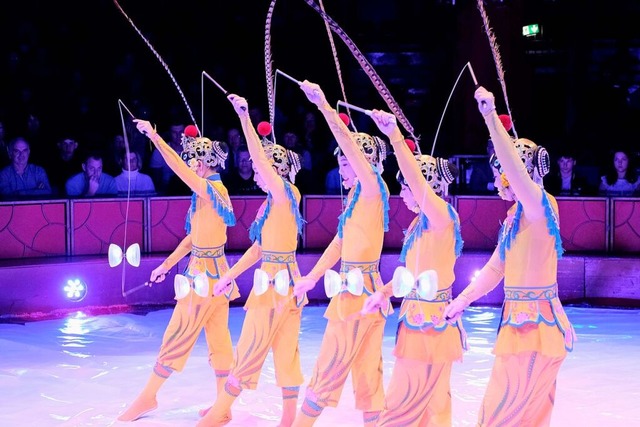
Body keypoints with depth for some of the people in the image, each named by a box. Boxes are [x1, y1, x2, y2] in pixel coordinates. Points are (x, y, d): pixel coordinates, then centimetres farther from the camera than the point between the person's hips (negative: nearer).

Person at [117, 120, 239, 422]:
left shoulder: (212, 189, -17)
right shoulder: (210, 192, 11)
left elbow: (178, 168, -31)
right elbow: (193, 236, 16)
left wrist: (154, 136, -29)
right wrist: (166, 264, 17)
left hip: (205, 274, -9)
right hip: (214, 272, 9)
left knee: (177, 337, 1)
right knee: (219, 338, 11)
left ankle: (148, 397, 11)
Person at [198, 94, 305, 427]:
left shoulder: (287, 195, -12)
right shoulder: (271, 203, 13)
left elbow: (260, 158, -22)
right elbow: (258, 248, 16)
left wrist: (244, 116, -23)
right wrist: (229, 276, 16)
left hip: (278, 282, -9)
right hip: (274, 282, 9)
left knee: (249, 352, 1)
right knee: (286, 354, 11)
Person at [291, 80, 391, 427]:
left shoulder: (374, 189, -11)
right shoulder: (355, 195, 14)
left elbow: (350, 143, -23)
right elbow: (340, 240, 20)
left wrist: (324, 105, -27)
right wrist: (313, 277, 19)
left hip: (359, 293, -9)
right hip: (357, 290, 9)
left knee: (329, 370, 0)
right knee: (367, 375, 11)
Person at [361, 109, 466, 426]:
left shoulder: (442, 216, -15)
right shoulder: (419, 223, 12)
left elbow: (417, 177, -30)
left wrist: (395, 137, -37)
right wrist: (384, 292, 8)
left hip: (429, 322, -9)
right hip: (420, 319, 9)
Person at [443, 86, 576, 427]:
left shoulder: (541, 207, -14)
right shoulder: (514, 216, 14)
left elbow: (514, 166, -32)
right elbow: (495, 268, 17)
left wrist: (491, 118, -38)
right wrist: (462, 300, 8)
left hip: (534, 325, -9)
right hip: (521, 322, 9)